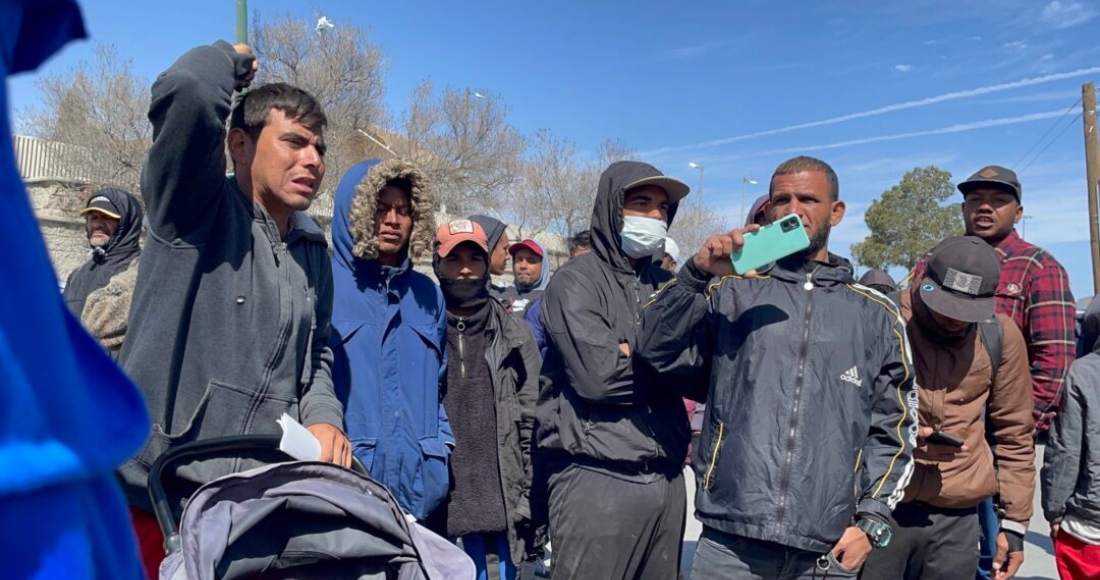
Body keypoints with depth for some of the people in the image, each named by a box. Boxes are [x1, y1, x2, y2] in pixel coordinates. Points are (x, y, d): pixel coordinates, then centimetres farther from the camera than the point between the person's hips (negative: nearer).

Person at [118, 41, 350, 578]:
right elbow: (186, 90, -25)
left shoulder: (314, 251, 12)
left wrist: (322, 416, 0)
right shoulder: (196, 209, -7)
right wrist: (232, 60, -3)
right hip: (158, 495, -5)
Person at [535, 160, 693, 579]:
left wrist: (632, 354, -11)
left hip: (666, 479, 6)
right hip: (597, 478, -6)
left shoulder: (667, 286, 14)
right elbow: (598, 374, -18)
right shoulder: (576, 282, -4)